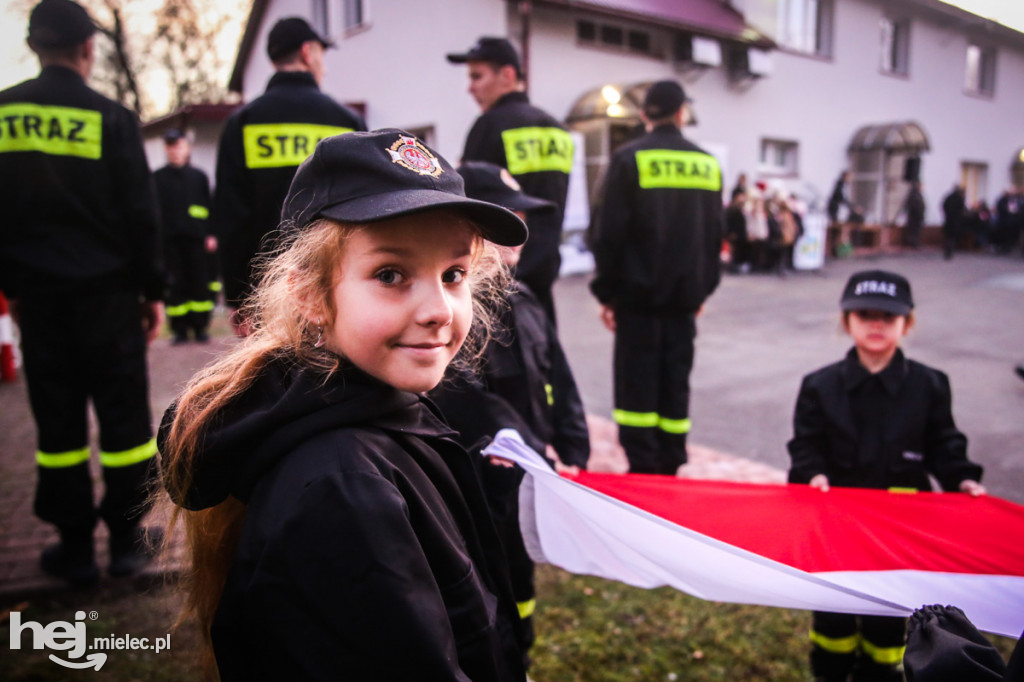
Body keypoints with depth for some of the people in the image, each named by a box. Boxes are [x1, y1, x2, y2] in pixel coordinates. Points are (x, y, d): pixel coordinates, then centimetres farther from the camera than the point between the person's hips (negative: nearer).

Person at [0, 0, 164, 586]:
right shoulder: (111, 118, -5)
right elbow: (141, 213, -6)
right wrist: (154, 290, 1)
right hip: (107, 290, -3)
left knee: (58, 420, 9)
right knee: (123, 413, 6)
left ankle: (76, 545, 15)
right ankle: (128, 538, 12)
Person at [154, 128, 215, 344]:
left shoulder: (199, 176, 9)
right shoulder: (157, 178, 10)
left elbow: (210, 207, 7)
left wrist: (211, 235, -1)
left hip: (196, 239, 0)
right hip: (169, 240, 0)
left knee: (199, 283, 1)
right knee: (175, 285, 1)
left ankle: (200, 326, 11)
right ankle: (180, 329, 7)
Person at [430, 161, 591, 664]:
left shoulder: (520, 300, 9)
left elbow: (560, 384, 8)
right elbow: (466, 401, -24)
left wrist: (571, 457, -2)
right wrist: (539, 457, -20)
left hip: (525, 485, 8)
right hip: (468, 491, -7)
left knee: (519, 582, 23)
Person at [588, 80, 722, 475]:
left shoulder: (630, 159, -6)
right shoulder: (707, 163, 8)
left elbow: (609, 233, -9)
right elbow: (714, 234, 12)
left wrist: (606, 292, -3)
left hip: (638, 293, -4)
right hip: (685, 294, 4)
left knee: (637, 381, 2)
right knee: (676, 379, 10)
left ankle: (642, 467, 3)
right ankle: (670, 466, 16)